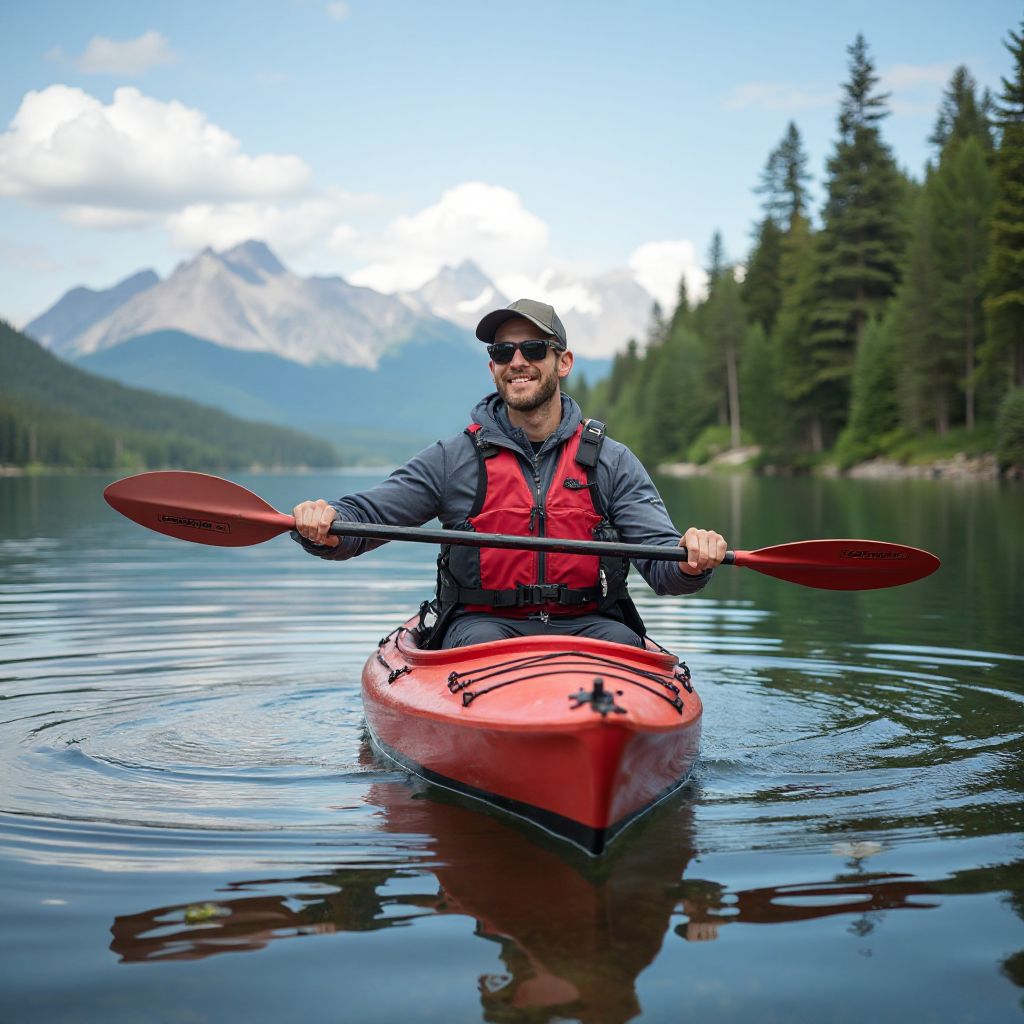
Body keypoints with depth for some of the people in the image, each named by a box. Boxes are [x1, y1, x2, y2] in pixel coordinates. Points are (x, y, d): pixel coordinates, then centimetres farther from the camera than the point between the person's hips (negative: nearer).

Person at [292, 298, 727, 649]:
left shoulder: (612, 462, 7)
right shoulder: (453, 459, 6)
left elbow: (661, 559, -2)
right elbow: (362, 516, 1)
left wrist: (691, 561, -27)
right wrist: (324, 523, -24)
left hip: (585, 624, 0)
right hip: (484, 620, 0)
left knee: (621, 643, -31)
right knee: (481, 644, -33)